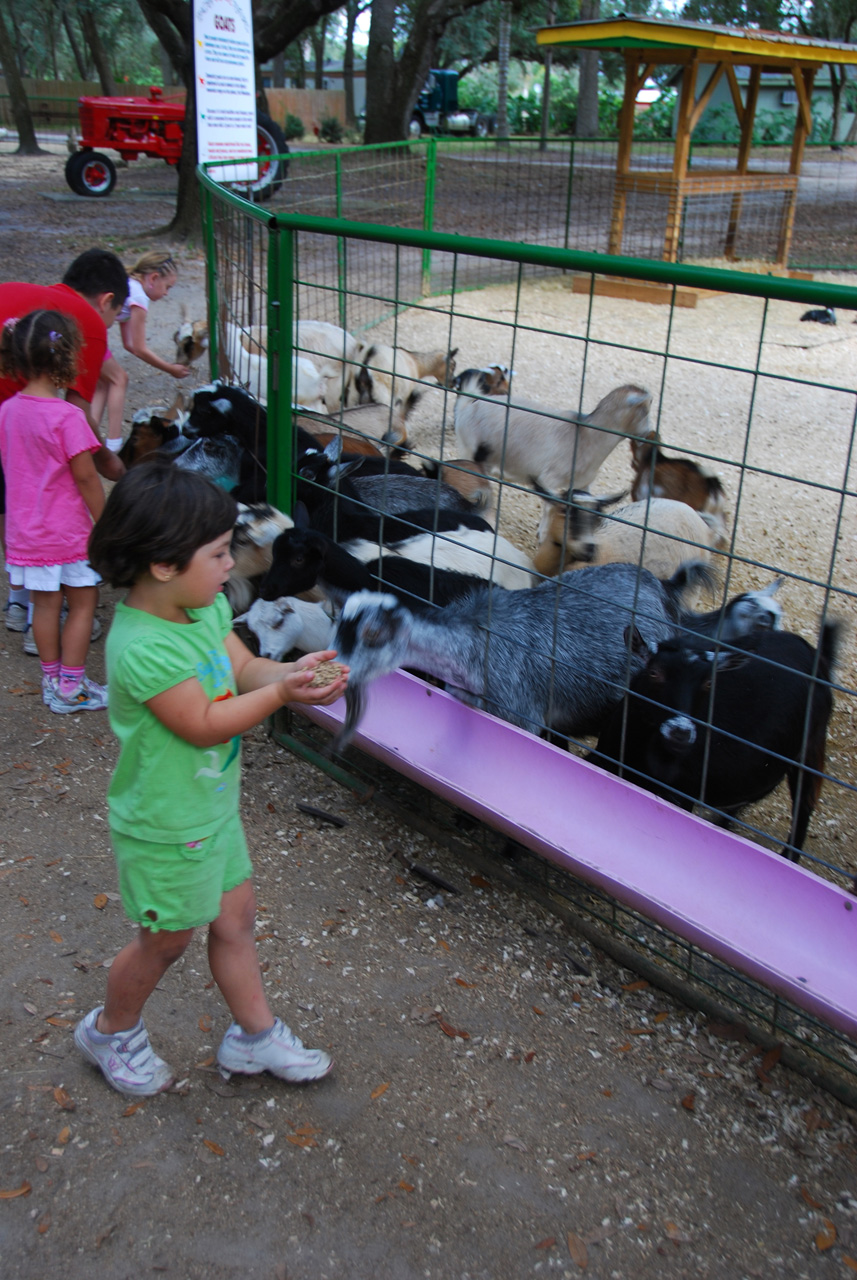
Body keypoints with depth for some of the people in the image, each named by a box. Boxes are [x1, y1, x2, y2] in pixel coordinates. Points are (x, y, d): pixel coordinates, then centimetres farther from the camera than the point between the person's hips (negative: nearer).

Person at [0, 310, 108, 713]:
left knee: (45, 604, 16)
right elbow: (86, 477, -17)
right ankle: (72, 686, 14)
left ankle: (52, 680, 27)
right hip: (68, 531, -6)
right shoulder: (67, 416, -20)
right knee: (83, 603, 9)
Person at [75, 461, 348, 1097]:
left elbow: (243, 668, 0)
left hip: (214, 806, 8)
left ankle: (256, 1035, 38)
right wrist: (281, 694, -29)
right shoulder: (143, 649, -33)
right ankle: (112, 1031, 41)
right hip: (166, 829, -8)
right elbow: (204, 724, -27)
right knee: (167, 940, 14)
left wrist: (294, 670, -19)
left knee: (236, 917, 19)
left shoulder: (208, 607, -6)